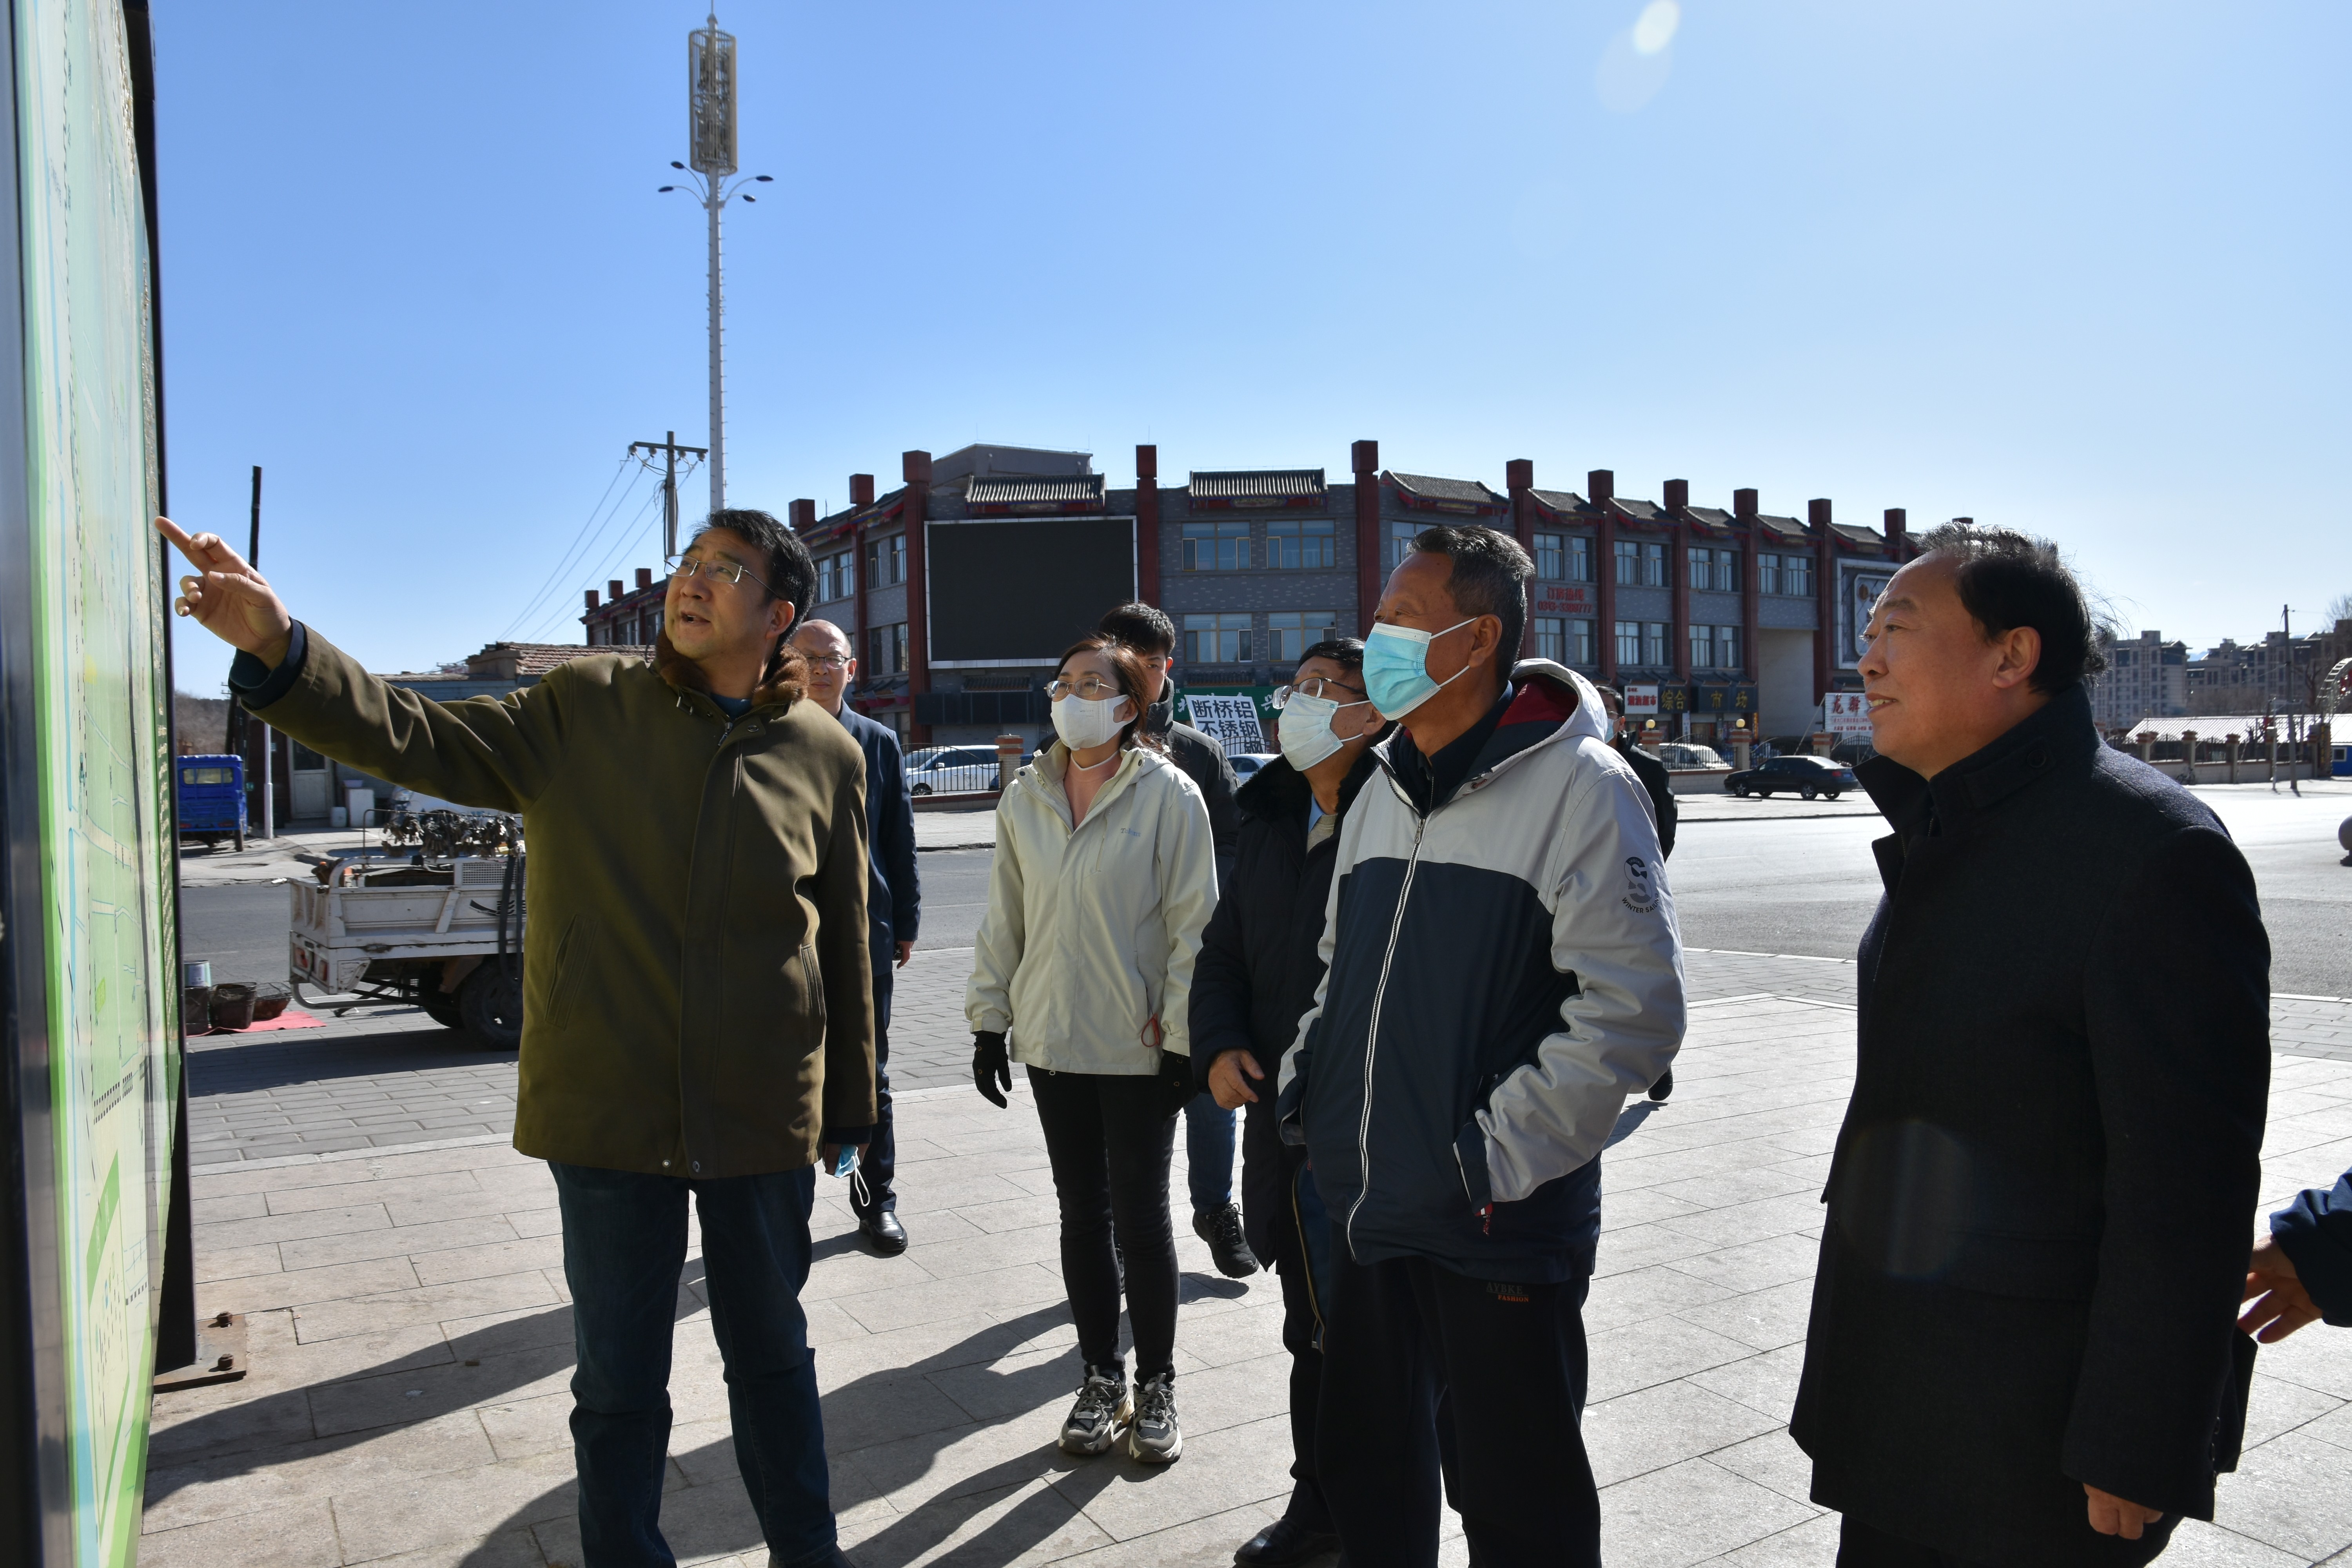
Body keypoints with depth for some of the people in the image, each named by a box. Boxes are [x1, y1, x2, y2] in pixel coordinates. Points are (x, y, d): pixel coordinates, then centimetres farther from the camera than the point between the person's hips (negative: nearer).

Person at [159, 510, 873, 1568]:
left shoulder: (826, 754, -1)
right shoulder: (584, 710, 0)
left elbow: (844, 943, 4)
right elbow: (416, 739, -10)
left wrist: (846, 1110, 9)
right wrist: (279, 649, -27)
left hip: (763, 1119, 1)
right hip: (609, 1112, 0)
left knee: (772, 1359, 18)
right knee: (619, 1381, 13)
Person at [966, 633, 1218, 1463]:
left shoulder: (1168, 794, -8)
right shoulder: (1025, 797, 5)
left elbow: (1194, 924, -8)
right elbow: (1003, 918, 11)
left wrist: (1184, 1036, -10)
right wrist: (990, 1019, 8)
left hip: (1140, 1047, -4)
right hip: (1052, 1041, 4)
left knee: (1139, 1216, 4)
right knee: (1081, 1214, 13)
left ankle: (1156, 1385, 22)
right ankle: (1102, 1378, 28)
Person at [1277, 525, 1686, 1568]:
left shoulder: (1577, 786, -14)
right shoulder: (1384, 794, 11)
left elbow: (1634, 1006, -19)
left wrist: (1500, 1157, -19)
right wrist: (1306, 1083, 10)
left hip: (1499, 1230, -7)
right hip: (1365, 1212, 7)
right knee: (1367, 1476, 21)